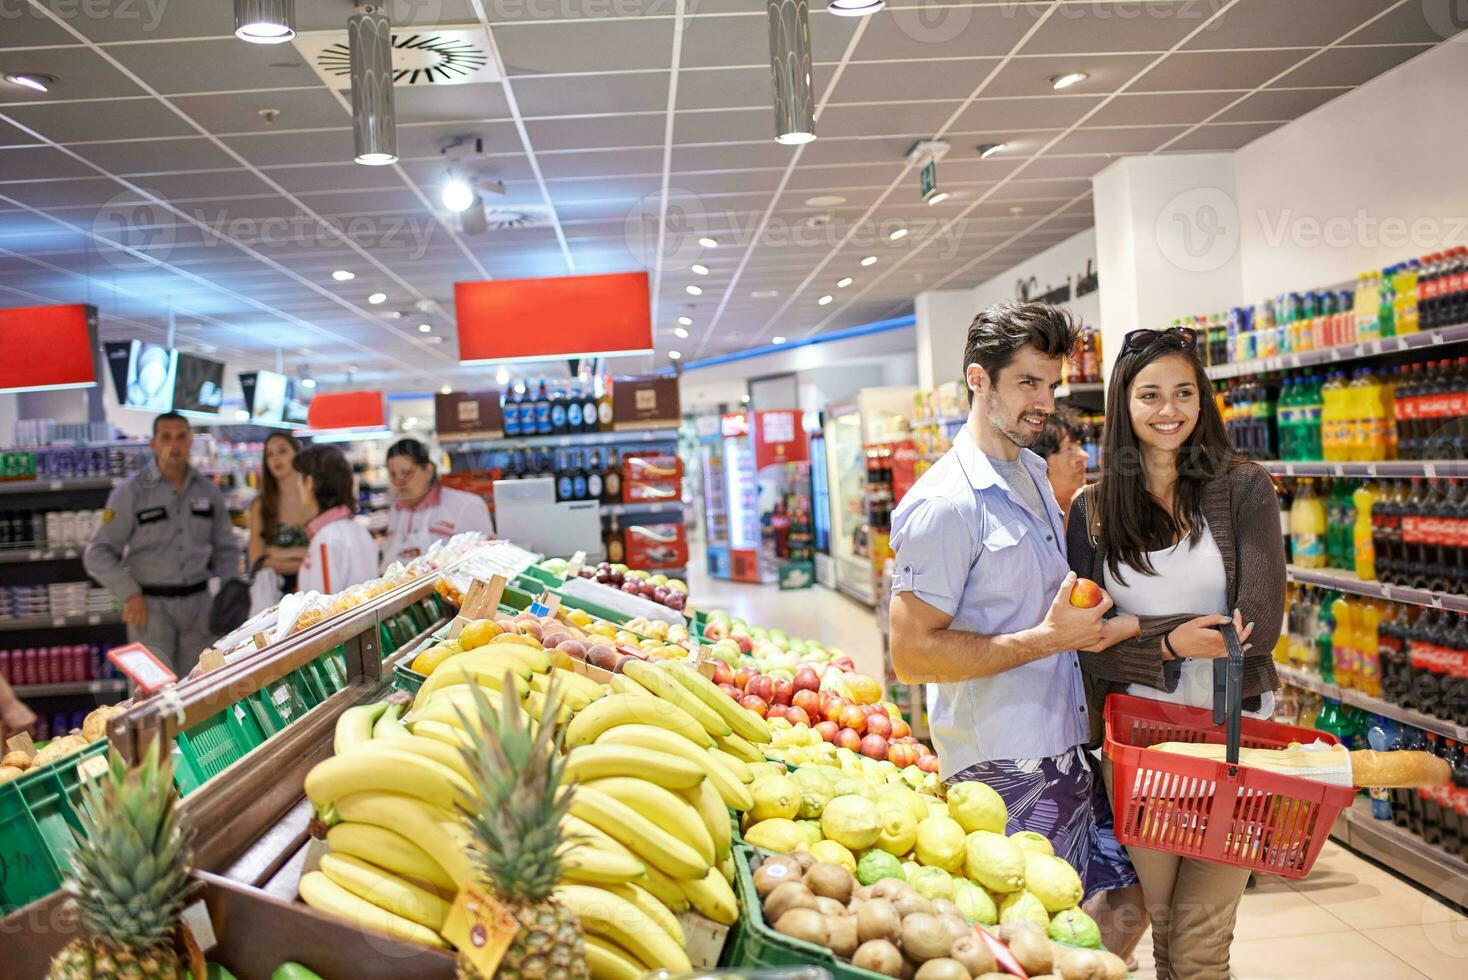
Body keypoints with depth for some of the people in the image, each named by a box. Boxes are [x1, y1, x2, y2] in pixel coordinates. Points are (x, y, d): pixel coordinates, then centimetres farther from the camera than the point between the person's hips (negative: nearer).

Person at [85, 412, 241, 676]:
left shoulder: (208, 491, 8)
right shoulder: (131, 493, -4)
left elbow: (225, 549, 15)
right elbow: (98, 554, -4)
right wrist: (129, 594, -16)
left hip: (198, 603, 4)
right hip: (150, 605, -4)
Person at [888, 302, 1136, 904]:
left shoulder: (1035, 473, 12)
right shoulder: (945, 503, -19)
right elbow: (912, 655, -23)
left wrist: (1084, 623, 7)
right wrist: (1050, 637, -21)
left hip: (1068, 750, 9)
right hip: (1005, 771, -9)